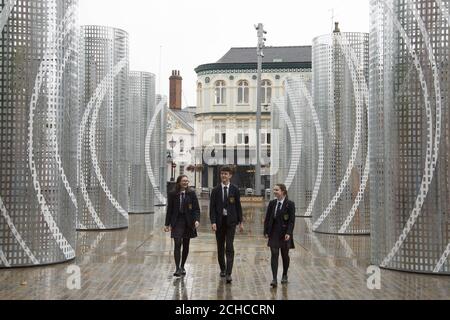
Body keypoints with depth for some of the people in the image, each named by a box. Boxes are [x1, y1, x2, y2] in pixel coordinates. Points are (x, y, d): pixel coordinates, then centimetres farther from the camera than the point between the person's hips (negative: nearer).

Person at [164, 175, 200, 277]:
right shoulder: (172, 194, 0)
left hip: (188, 222, 2)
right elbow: (169, 210, 5)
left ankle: (182, 267, 24)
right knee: (177, 245, -12)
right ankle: (177, 268, -12)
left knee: (186, 246, 9)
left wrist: (197, 220, -15)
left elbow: (196, 208, 0)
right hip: (177, 222, -2)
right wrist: (167, 224, 3)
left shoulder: (191, 194, 1)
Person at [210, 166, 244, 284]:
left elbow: (238, 206, 6)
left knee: (229, 247, -9)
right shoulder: (215, 190, 3)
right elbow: (212, 207, 0)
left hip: (231, 221, -2)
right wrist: (213, 222, -10)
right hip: (219, 221, 2)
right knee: (220, 248, 11)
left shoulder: (235, 190, 3)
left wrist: (240, 222, 3)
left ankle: (229, 273, -11)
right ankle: (222, 269, 27)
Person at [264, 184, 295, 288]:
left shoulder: (290, 204, -7)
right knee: (274, 255, -5)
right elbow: (267, 218, 8)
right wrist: (266, 231, 1)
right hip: (274, 233, 3)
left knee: (284, 255, 11)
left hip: (284, 233, -2)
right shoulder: (272, 203, 5)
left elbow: (292, 220, -11)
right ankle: (274, 279, -7)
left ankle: (285, 275, 31)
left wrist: (288, 233, -19)